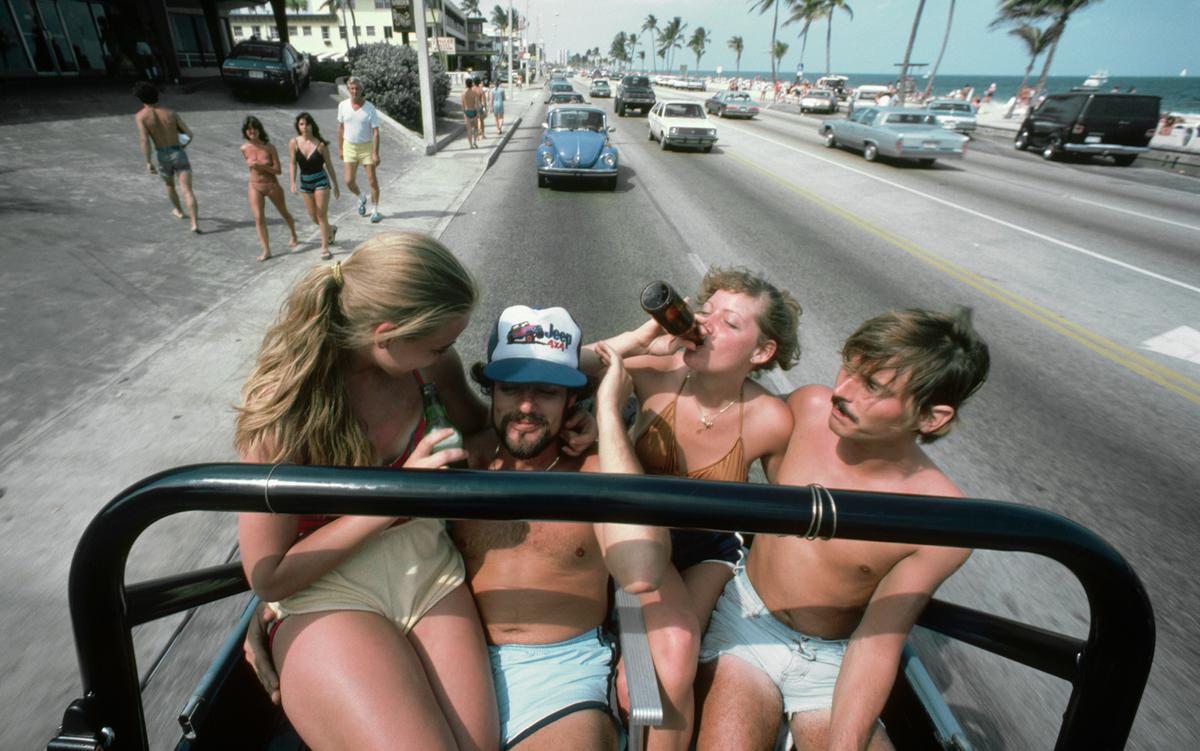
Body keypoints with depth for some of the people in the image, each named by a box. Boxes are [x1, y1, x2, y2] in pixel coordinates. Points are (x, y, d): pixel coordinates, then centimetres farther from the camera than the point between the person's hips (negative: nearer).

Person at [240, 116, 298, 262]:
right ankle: (266, 250, -2)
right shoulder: (245, 149, -5)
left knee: (284, 213, 19)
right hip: (255, 187, 2)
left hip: (272, 185, -2)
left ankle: (294, 237, 44)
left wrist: (261, 166, -27)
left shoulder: (269, 147, -15)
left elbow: (278, 170, -16)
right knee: (258, 218, -7)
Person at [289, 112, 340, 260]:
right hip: (305, 182, 4)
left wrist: (336, 186, 3)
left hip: (321, 181, -3)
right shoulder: (294, 143, -7)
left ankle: (325, 248, 4)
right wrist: (293, 183, -13)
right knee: (313, 217, 11)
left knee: (321, 215, -5)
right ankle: (331, 229, 43)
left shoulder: (320, 144, -12)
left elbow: (329, 165, -3)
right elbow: (293, 164, -1)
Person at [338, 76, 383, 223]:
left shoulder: (370, 109, -12)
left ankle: (375, 211, 14)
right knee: (349, 181, -4)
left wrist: (375, 153, -20)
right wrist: (340, 147, 10)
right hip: (349, 147, 2)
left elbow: (375, 132, -13)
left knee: (372, 181, 0)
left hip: (367, 147, -2)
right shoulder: (343, 105, -3)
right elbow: (341, 127, 8)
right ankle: (361, 197, 28)